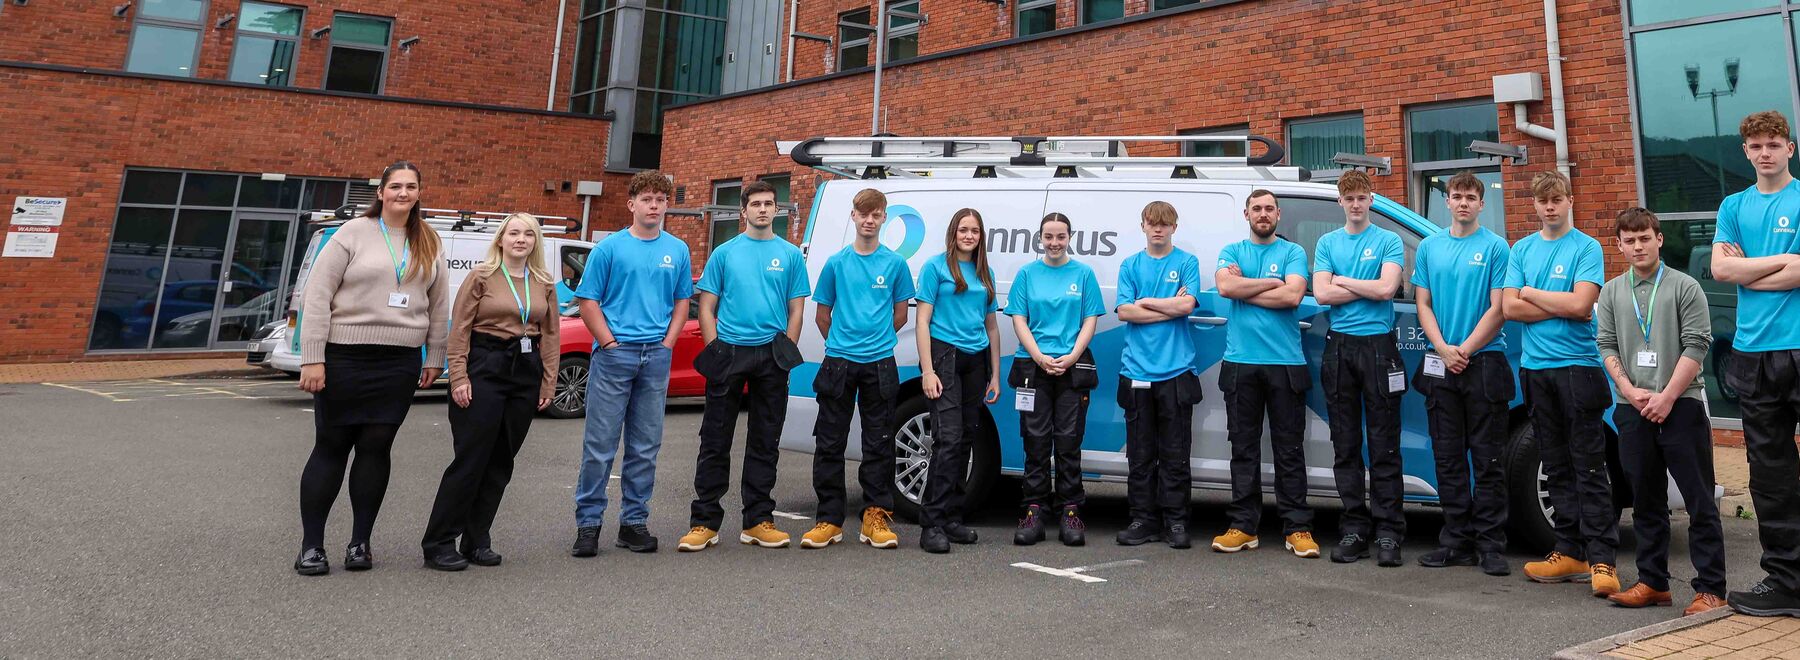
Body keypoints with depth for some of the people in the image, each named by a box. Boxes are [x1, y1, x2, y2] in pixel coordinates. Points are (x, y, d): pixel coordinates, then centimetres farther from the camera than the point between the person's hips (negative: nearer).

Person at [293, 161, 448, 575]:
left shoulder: (428, 244, 10)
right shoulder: (354, 233, -2)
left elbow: (439, 305, 14)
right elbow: (317, 296, -6)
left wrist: (434, 359, 11)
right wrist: (312, 358, -11)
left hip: (400, 364, 3)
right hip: (344, 358, -3)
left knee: (376, 448, 5)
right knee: (331, 447, 4)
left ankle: (360, 543, 15)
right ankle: (311, 546, 13)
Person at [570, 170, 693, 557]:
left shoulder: (677, 250, 10)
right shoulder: (610, 248, 1)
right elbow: (588, 302, 0)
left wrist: (667, 344, 1)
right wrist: (611, 343, -8)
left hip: (656, 357, 3)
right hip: (613, 355, -3)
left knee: (645, 447, 8)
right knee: (600, 444, -1)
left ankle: (634, 521, 18)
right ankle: (588, 522, 9)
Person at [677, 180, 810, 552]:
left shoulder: (790, 255, 7)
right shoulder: (724, 253, 7)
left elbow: (795, 311, 7)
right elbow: (707, 308, 6)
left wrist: (785, 355, -3)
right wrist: (715, 352, -4)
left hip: (771, 356, 1)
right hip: (727, 354, -1)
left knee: (765, 443, 7)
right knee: (715, 441, 1)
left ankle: (758, 521, 17)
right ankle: (704, 522, 8)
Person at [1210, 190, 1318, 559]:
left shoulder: (1293, 252, 7)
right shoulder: (1231, 252, 13)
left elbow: (1293, 296, -10)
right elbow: (1225, 286, -9)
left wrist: (1245, 289, -5)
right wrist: (1273, 283, -5)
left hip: (1285, 363, -1)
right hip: (1240, 363, 2)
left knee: (1289, 449, 1)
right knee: (1244, 448, 5)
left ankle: (1297, 528, 7)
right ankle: (1244, 526, 11)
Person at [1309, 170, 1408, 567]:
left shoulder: (1389, 241, 4)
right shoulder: (1327, 243, 12)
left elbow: (1387, 288, -12)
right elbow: (1321, 294, -1)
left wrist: (1343, 281, -3)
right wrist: (1368, 288, -5)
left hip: (1378, 345, -3)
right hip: (1339, 346, 3)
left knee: (1384, 444, -2)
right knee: (1345, 445, 6)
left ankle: (1388, 532, 3)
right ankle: (1353, 528, 13)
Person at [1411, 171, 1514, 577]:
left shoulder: (1495, 247, 0)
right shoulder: (1429, 247, 11)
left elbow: (1498, 309, -6)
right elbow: (1424, 305, 8)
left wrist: (1464, 349, -13)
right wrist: (1443, 349, -6)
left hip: (1484, 362, -4)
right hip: (1439, 365, 4)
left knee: (1488, 459, 0)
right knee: (1448, 459, 7)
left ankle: (1491, 545, 6)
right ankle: (1457, 541, 15)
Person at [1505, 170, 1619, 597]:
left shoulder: (1586, 247, -1)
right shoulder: (1522, 249, 12)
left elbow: (1581, 304, -14)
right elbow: (1510, 309, 2)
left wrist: (1532, 294, -2)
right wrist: (1562, 307, -7)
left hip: (1577, 365, -5)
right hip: (1535, 367, 5)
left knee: (1589, 467, -5)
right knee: (1557, 467, 10)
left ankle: (1601, 558, -2)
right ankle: (1570, 551, 16)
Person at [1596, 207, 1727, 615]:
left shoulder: (1684, 287, 0)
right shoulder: (1611, 292, 11)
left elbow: (1697, 345, -5)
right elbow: (1607, 346, 8)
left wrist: (1666, 397, -12)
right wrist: (1630, 391, -5)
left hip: (1681, 405, -3)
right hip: (1632, 409, 4)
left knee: (1700, 502, -1)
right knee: (1646, 502, 10)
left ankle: (1710, 589, 4)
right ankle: (1653, 582, 18)